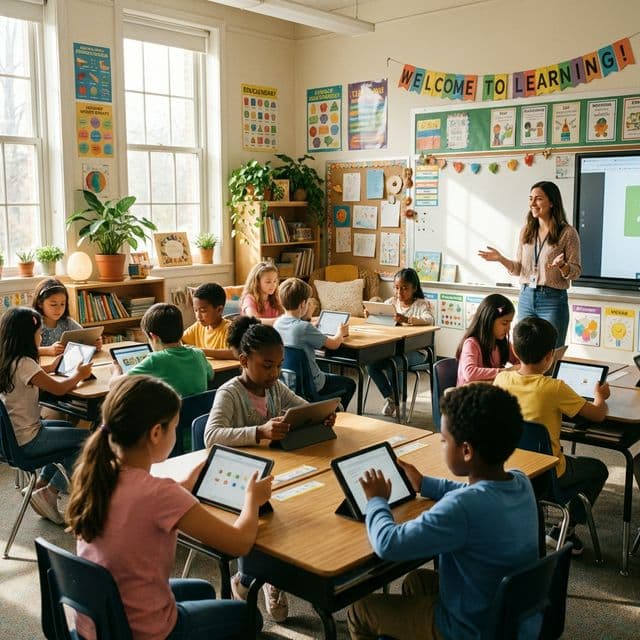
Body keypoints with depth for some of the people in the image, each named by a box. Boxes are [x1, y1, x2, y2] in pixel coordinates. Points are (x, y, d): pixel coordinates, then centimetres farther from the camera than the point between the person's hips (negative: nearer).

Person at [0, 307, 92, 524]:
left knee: (69, 428, 29)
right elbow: (58, 388, -19)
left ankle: (40, 486, 26)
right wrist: (78, 375, -2)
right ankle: (48, 494, 3)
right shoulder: (23, 364, -23)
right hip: (27, 441, -9)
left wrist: (50, 367, 16)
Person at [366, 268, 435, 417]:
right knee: (370, 363, -19)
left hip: (415, 350, -5)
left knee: (394, 363, -32)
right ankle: (389, 397, 2)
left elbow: (429, 320, -24)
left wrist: (407, 319, -43)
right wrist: (369, 314, -21)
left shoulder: (423, 304, -4)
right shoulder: (391, 302, 12)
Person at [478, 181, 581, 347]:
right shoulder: (526, 231, 9)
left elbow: (576, 271, -4)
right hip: (526, 297, 5)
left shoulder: (567, 233, -6)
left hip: (553, 299, -4)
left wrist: (562, 266, -24)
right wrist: (501, 259, -4)